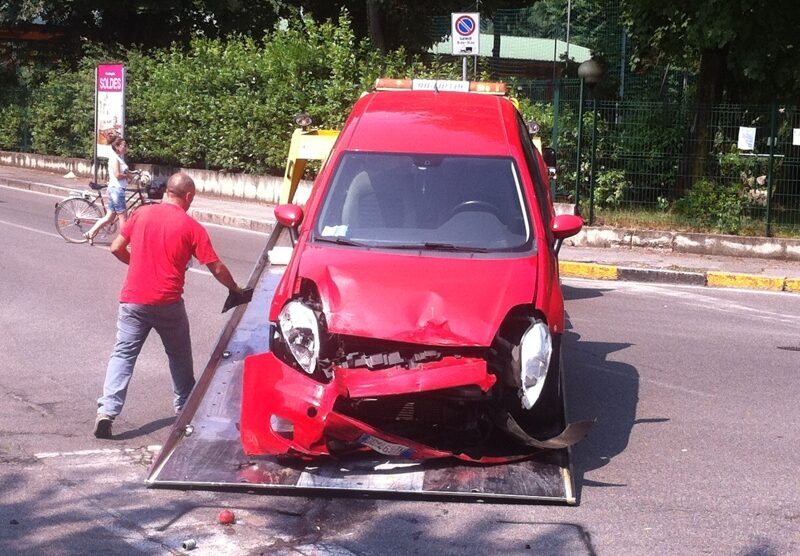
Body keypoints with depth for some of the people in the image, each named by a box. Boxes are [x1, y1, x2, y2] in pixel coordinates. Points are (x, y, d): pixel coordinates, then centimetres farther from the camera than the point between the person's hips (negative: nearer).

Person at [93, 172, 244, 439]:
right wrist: (235, 289, 15)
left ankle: (107, 410, -9)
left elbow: (116, 248, 6)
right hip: (168, 303, -2)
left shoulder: (141, 214, 3)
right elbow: (216, 268, -1)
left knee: (123, 354, 4)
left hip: (133, 299, 2)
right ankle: (185, 406, 32)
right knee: (179, 355, 19)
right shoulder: (191, 227, -4)